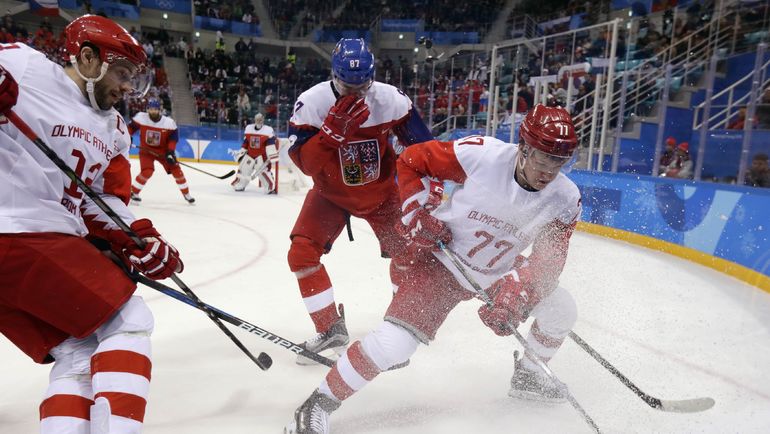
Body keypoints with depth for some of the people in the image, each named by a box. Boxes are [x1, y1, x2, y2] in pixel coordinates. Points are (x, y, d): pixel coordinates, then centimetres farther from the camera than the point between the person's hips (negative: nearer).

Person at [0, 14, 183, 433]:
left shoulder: (113, 130, 15)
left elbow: (103, 204, 13)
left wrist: (142, 241, -2)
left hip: (50, 240, 9)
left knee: (81, 351, 8)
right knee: (128, 321, -9)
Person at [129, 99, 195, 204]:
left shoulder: (169, 122, -15)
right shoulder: (140, 117, -13)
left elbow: (173, 137, -11)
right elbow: (131, 127, 3)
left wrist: (170, 152, -21)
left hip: (162, 151, 2)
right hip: (146, 150, -1)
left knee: (176, 169, -3)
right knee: (147, 172, -20)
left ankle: (186, 194, 13)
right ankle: (133, 192, 1)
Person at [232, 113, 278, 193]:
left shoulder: (268, 130, -12)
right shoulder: (248, 128, 6)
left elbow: (271, 144, -18)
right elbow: (245, 142, 15)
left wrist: (272, 156, -24)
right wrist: (240, 152, 15)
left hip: (262, 155, -5)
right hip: (250, 154, 6)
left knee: (264, 171, -20)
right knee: (243, 170, 13)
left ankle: (271, 187, -16)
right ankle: (238, 185, 33)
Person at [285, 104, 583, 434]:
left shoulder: (565, 199, -13)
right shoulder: (479, 153, -26)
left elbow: (549, 262, -14)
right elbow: (410, 161, -13)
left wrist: (518, 296, -30)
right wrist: (419, 212, -20)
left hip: (500, 271, 6)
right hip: (441, 259, -5)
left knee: (562, 308, 4)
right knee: (394, 341, -19)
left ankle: (526, 376, 31)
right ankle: (318, 404, 0)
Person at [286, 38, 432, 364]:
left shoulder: (391, 99, -19)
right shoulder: (311, 102, -22)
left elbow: (421, 143, -8)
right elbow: (305, 163, -28)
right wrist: (332, 129, -41)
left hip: (381, 190, 1)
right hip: (331, 192, 0)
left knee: (406, 251, 1)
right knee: (301, 253, -14)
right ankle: (330, 329, 1)